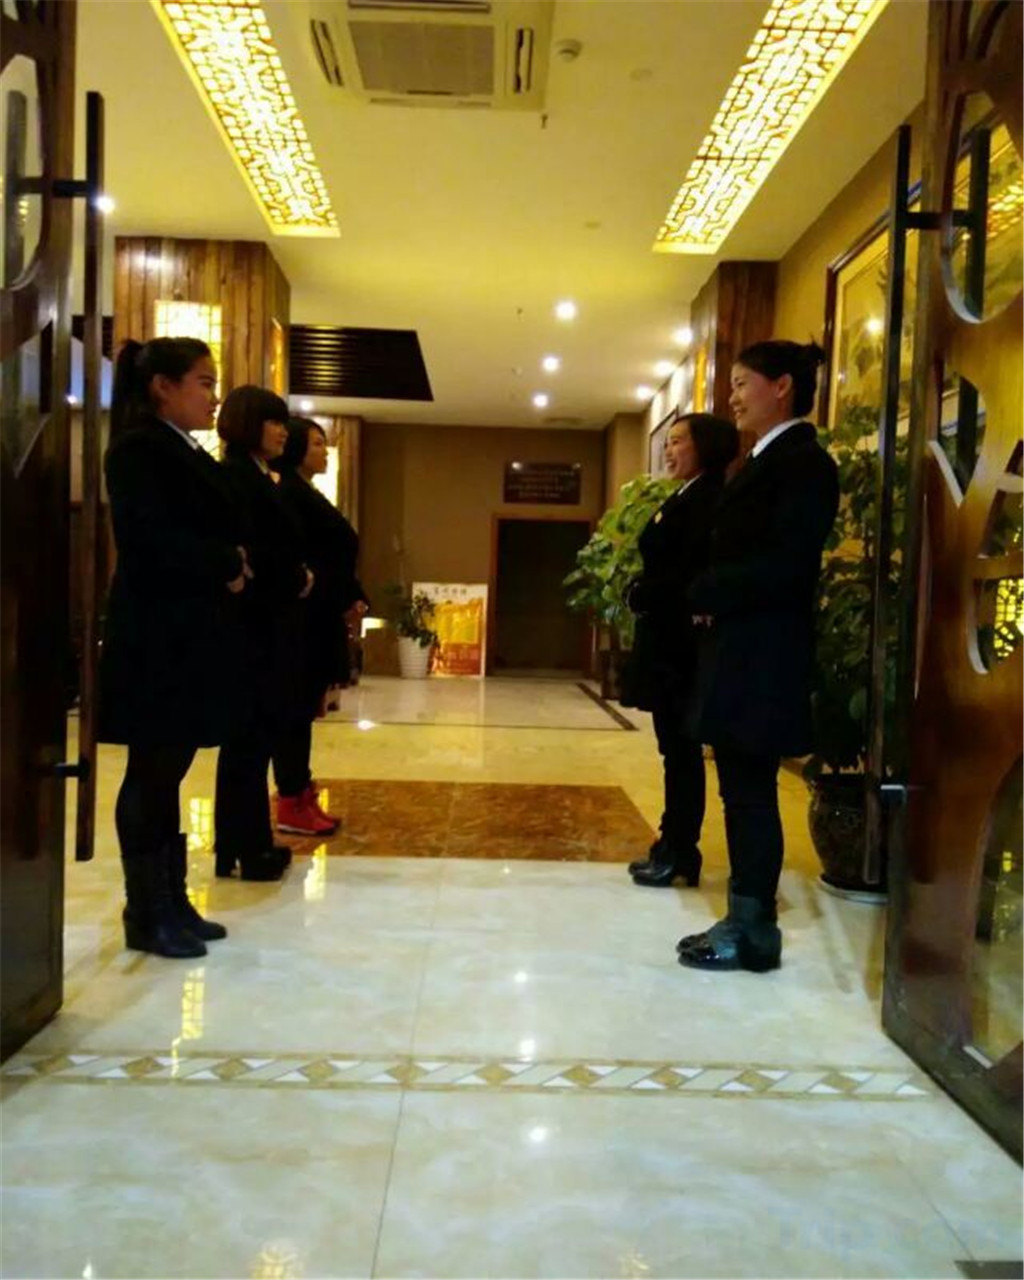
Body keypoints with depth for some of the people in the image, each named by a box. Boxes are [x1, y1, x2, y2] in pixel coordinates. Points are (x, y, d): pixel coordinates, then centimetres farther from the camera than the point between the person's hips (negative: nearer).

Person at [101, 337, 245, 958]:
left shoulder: (192, 455, 18)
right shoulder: (138, 449, -9)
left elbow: (218, 529, 15)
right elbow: (151, 539, -20)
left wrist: (235, 564, -5)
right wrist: (227, 567, -10)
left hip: (192, 633, 9)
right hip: (155, 636, -9)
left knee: (169, 773, 12)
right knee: (152, 774, -1)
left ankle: (171, 903, 20)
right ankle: (147, 915, 9)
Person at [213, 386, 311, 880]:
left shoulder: (258, 478, 18)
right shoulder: (235, 475, -10)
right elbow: (248, 552, -20)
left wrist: (298, 578, -1)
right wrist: (298, 580, -8)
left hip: (268, 623, 10)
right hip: (250, 624, -10)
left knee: (256, 734, 12)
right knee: (249, 735, -4)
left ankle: (250, 842, 20)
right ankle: (238, 849, 5)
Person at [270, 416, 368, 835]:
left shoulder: (308, 495, 18)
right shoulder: (290, 494, -10)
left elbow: (334, 555, 16)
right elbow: (299, 561, -17)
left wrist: (353, 599, 3)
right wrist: (344, 603, -13)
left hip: (320, 618, 9)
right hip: (303, 618, -9)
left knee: (303, 710, 11)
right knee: (297, 710, -5)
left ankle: (301, 797, 17)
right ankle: (291, 806, 1)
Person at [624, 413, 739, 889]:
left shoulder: (707, 498, -13)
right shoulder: (686, 498, 17)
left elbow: (689, 571, -21)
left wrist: (642, 597, -10)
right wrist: (642, 594, 0)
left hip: (679, 642, -9)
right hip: (666, 640, 9)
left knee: (681, 748, -1)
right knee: (677, 748, 13)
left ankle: (679, 853, 8)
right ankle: (675, 845, 22)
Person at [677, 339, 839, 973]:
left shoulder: (804, 462, -11)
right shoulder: (765, 462, 18)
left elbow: (788, 566, -21)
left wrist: (706, 594, -11)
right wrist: (711, 599, -3)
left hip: (763, 656, -9)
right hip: (737, 650, 9)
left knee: (752, 792, -1)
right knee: (742, 792, 13)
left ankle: (755, 932, 10)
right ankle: (746, 917, 23)